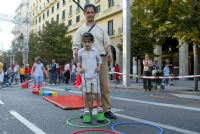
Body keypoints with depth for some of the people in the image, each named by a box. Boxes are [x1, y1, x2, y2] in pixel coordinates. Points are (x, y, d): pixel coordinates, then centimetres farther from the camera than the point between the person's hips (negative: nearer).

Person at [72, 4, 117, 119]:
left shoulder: (101, 29, 16)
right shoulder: (80, 30, 11)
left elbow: (107, 43, 10)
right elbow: (76, 45, 3)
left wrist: (109, 52, -10)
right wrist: (75, 53, -19)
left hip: (102, 58, 1)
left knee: (104, 85, 0)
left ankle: (107, 110, 6)